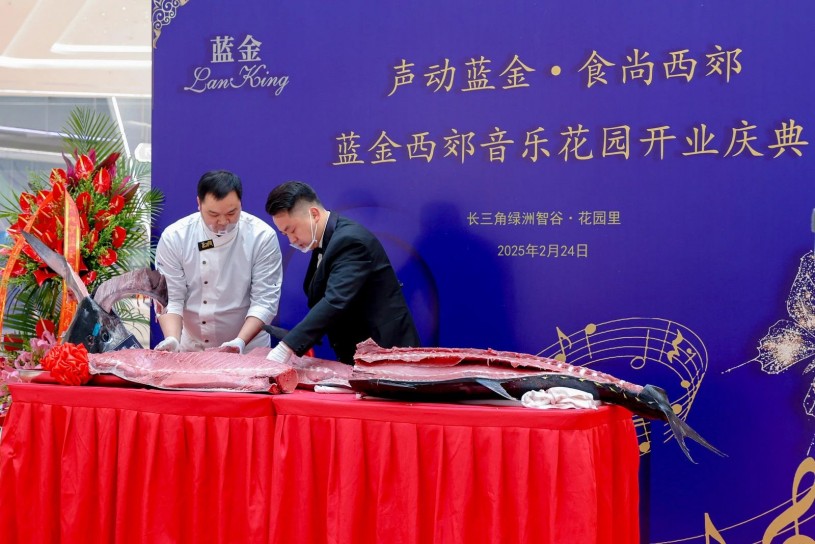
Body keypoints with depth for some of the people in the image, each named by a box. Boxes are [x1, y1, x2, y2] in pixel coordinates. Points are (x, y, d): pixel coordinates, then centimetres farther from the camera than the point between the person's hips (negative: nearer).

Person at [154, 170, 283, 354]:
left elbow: (264, 301, -9)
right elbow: (170, 298, -5)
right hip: (189, 351, 1)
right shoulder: (174, 238, -6)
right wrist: (172, 339, -21)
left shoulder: (263, 237, -9)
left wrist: (240, 342, -23)